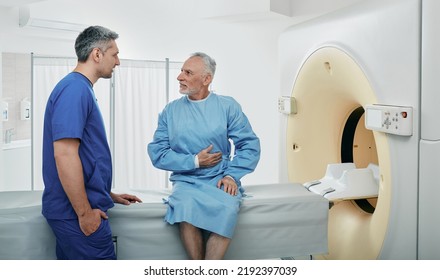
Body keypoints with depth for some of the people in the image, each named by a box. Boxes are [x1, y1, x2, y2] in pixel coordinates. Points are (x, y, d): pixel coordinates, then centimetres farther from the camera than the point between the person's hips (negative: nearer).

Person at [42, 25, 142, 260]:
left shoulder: (80, 88, 15)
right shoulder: (75, 89, -15)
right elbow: (64, 154, -24)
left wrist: (108, 195, 24)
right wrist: (85, 212, -20)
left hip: (71, 211, 10)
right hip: (78, 213, -10)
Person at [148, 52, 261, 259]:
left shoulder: (228, 106, 6)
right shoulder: (170, 110, 9)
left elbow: (250, 145, 2)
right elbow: (157, 152, 2)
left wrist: (232, 175, -11)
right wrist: (194, 161, -8)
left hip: (220, 181, 0)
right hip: (186, 181, 1)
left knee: (227, 208, -35)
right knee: (185, 206, -34)